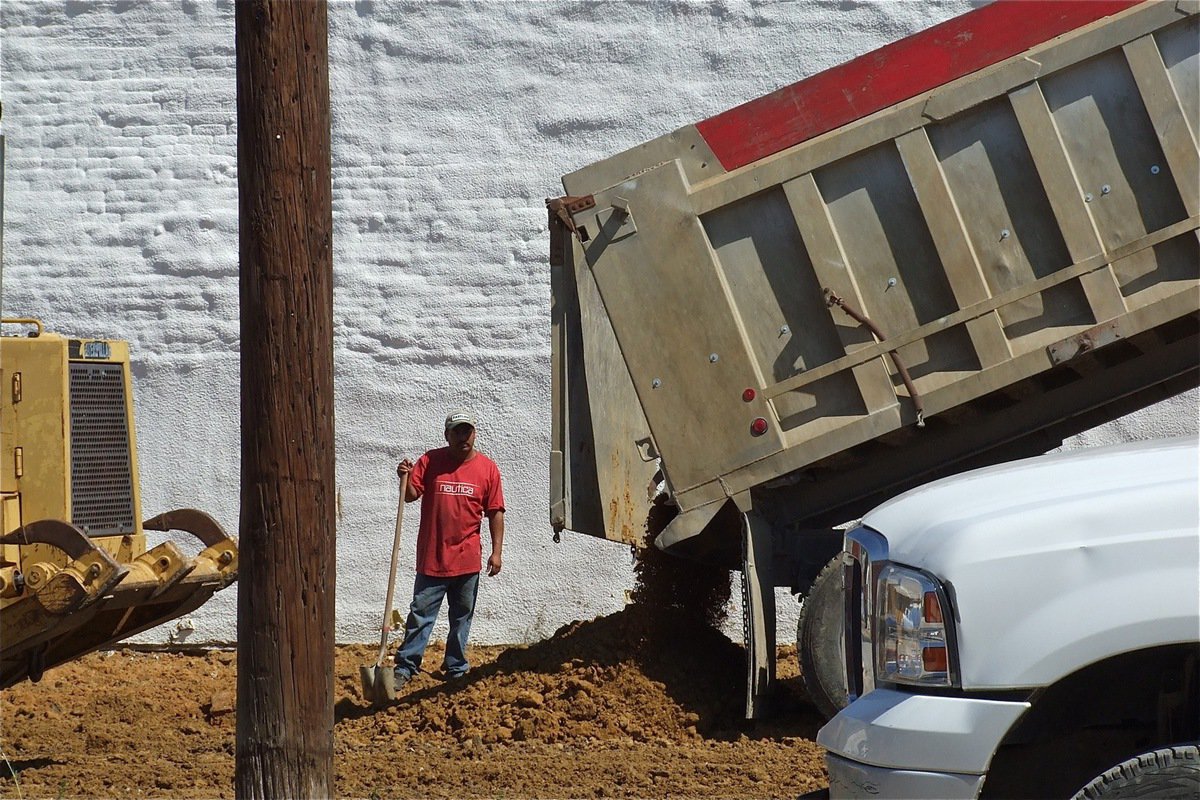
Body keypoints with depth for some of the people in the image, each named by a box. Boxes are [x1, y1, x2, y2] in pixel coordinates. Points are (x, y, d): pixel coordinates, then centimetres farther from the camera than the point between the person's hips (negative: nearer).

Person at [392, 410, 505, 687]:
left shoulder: (488, 469, 1)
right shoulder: (430, 461, -1)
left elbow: (495, 513, 3)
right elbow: (411, 496, -4)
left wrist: (496, 551, -2)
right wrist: (406, 478, -25)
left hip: (467, 559, 1)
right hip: (432, 557, -1)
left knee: (462, 617, 11)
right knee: (421, 614, 1)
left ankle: (456, 669, 21)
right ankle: (406, 667, 5)